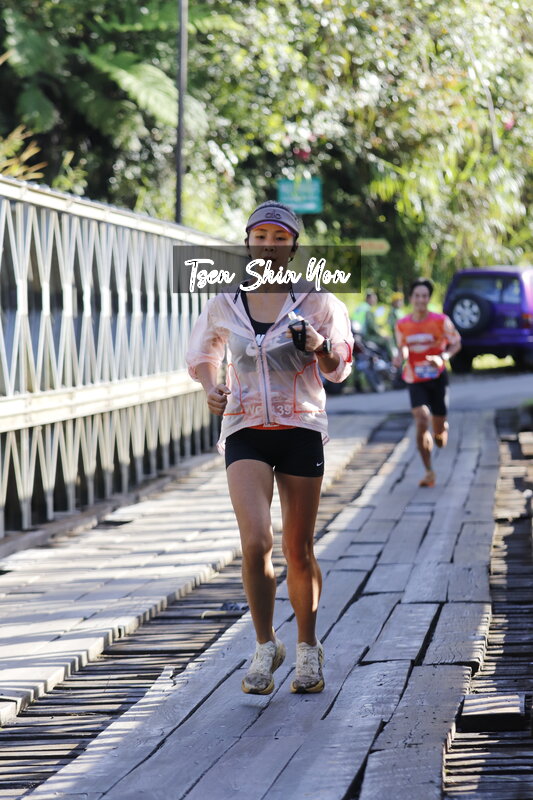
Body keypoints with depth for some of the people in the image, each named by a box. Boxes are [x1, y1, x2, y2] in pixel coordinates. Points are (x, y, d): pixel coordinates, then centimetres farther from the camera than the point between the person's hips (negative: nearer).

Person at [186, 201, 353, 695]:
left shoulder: (314, 301, 0)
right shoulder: (223, 305, 4)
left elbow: (339, 368, 6)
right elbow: (201, 355, 21)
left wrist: (320, 345, -16)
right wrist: (210, 387, 0)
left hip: (301, 430, 0)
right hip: (245, 430, 0)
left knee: (298, 549, 5)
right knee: (255, 542, -16)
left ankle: (308, 650, 23)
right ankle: (265, 645, 1)